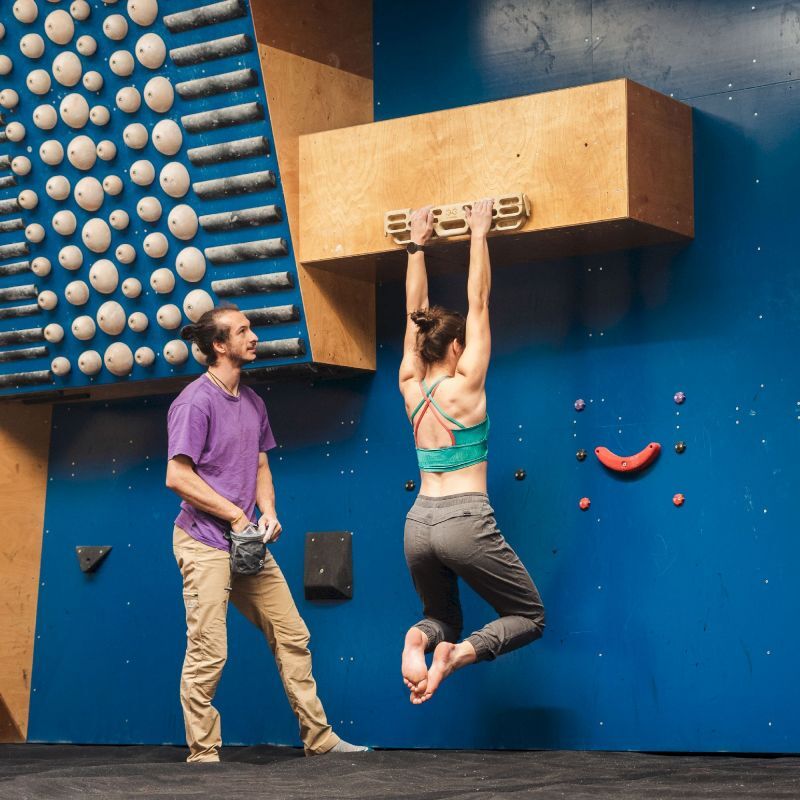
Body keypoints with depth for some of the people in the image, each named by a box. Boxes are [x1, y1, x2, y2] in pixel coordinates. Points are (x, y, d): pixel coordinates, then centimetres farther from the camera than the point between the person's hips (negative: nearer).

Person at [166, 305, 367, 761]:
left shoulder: (251, 402, 14)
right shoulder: (195, 402, -10)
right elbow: (177, 476, -15)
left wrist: (268, 512, 1)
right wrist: (235, 515, -12)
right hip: (205, 543, -8)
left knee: (292, 637, 9)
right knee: (208, 654, -7)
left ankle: (319, 738, 18)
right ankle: (203, 754, 4)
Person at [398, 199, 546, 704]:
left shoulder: (412, 390, 7)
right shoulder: (465, 385, -5)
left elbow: (415, 313, 16)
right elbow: (478, 303, -1)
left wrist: (417, 246, 21)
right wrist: (478, 236, 7)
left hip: (419, 524, 6)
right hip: (465, 522, -6)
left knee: (443, 618, 25)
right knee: (530, 616, 11)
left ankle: (420, 638, -13)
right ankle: (458, 653, -18)